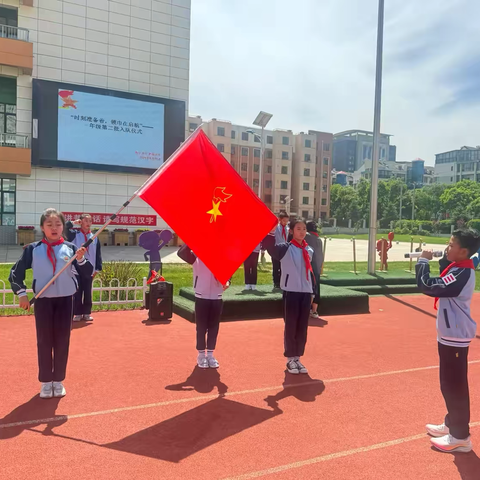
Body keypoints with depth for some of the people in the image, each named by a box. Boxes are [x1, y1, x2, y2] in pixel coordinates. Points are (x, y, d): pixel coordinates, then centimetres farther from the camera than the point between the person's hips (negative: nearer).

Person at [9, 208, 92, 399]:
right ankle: (46, 381, 22)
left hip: (65, 300, 1)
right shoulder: (33, 249, -2)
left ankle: (58, 380, 23)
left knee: (62, 341, 8)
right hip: (43, 301, 0)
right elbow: (15, 273, 4)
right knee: (44, 342, 7)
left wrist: (81, 259, -22)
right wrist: (21, 293, -5)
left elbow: (87, 274, -5)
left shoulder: (70, 248, -1)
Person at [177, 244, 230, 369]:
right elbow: (181, 253, -20)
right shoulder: (196, 257, -5)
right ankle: (201, 355, 19)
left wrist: (227, 281, -19)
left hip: (217, 298, 3)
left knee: (214, 327, 10)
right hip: (201, 297, -3)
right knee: (201, 327, 5)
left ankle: (210, 354, 23)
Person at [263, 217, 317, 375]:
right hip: (291, 291, -5)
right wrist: (271, 232, -40)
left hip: (306, 292, 5)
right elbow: (270, 247, -24)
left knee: (302, 327, 10)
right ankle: (290, 359, 16)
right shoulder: (285, 248, -6)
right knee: (290, 327, 3)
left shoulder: (309, 250, 11)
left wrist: (312, 291, 16)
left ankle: (297, 358, 23)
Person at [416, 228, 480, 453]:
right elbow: (440, 285, 13)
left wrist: (423, 261, -17)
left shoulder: (462, 274, -24)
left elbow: (428, 286, -29)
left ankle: (460, 437, 12)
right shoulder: (458, 268, 6)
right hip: (451, 334, 10)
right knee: (449, 384, 20)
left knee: (455, 386, 0)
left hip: (455, 336, -10)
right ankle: (451, 424, 34)